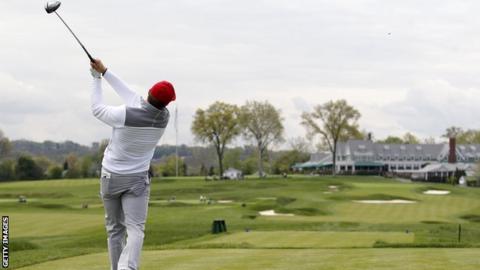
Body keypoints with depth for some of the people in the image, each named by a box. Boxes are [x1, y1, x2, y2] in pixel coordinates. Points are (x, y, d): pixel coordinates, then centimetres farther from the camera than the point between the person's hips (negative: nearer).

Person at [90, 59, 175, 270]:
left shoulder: (125, 114, -22)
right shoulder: (163, 118, -10)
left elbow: (97, 109, -2)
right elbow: (133, 97, 1)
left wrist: (97, 79, 9)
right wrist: (105, 72, 6)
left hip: (111, 177, 0)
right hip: (137, 180, 1)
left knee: (115, 229, 12)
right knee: (135, 229, -9)